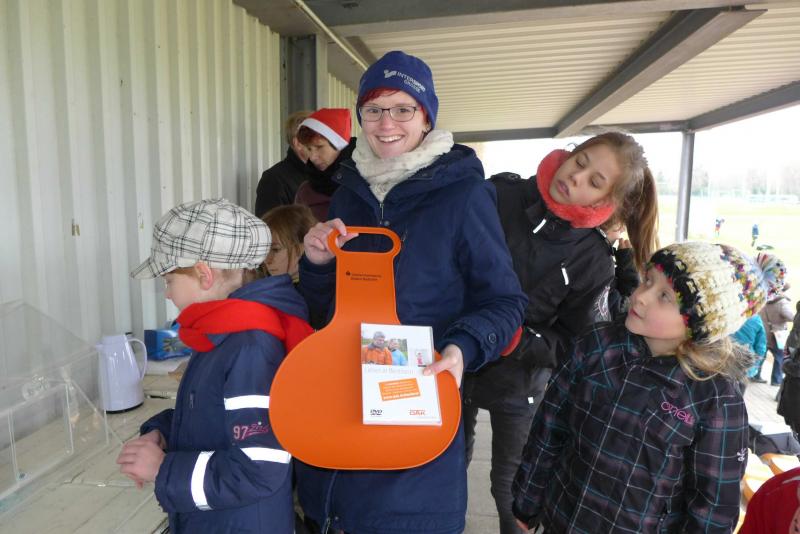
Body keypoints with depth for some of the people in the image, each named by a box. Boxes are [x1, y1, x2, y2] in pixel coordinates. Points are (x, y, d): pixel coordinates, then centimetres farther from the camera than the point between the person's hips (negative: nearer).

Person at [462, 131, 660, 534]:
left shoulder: (594, 261, -13)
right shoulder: (500, 193, -11)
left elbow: (572, 344, -7)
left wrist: (518, 340, -24)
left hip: (518, 384, -1)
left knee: (510, 485, 14)